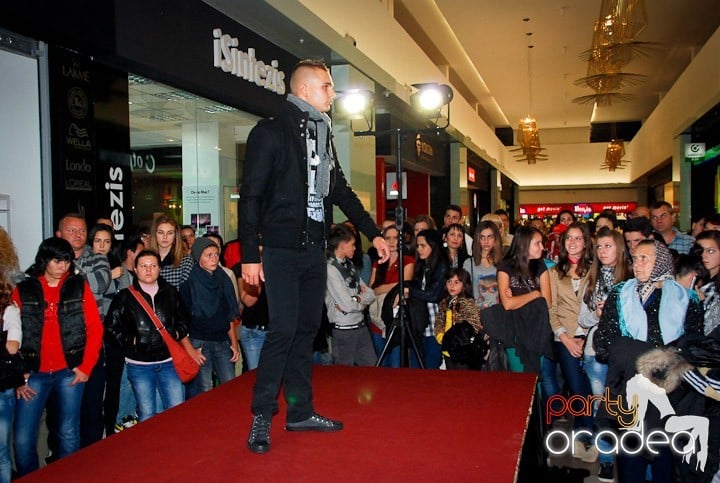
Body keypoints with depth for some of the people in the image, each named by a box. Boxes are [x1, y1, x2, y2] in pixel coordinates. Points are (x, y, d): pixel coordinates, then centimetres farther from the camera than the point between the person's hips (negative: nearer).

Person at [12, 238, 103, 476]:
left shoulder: (79, 286, 4)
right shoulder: (23, 290, 5)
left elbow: (95, 328, 2)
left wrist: (86, 367, -4)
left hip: (70, 371, 0)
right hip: (34, 373, 1)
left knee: (69, 435, 6)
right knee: (22, 439, -1)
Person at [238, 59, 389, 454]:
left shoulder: (323, 135, 14)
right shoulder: (271, 132, -6)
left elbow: (340, 190, 21)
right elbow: (250, 195, -9)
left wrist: (372, 232, 18)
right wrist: (250, 254, -13)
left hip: (314, 249, 7)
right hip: (281, 249, -7)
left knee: (306, 330, 10)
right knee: (283, 329, -9)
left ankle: (300, 412, 21)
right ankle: (261, 417, 6)